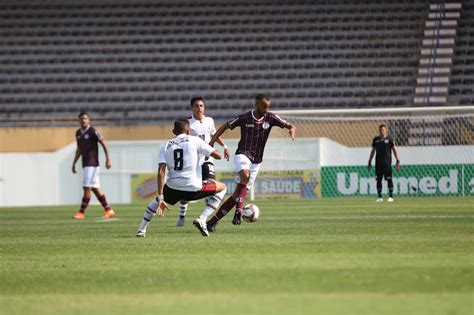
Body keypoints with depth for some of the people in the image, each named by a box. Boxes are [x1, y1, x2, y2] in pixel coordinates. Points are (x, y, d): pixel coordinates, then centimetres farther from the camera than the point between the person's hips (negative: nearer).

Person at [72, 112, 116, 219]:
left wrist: (108, 159, -13)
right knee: (95, 189, 8)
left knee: (87, 188, -9)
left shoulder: (93, 131, -9)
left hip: (92, 164, -8)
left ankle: (81, 212, -8)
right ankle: (108, 210, 14)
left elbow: (104, 144, -8)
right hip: (85, 165, 8)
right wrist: (74, 163, 22)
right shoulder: (78, 133, 14)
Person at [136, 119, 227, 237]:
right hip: (194, 188, -4)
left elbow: (161, 172, -3)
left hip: (173, 188, 4)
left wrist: (161, 198, -5)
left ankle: (141, 230, 29)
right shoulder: (194, 140, 2)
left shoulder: (166, 146, 8)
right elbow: (218, 156, 2)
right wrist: (209, 151, 26)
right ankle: (202, 220, 4)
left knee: (157, 200, 38)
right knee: (222, 187, 20)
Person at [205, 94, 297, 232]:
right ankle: (238, 213, -37)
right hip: (242, 154, -3)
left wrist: (292, 131, -25)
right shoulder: (245, 118, -7)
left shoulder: (270, 118, -1)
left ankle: (213, 220, 7)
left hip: (256, 161, 3)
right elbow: (225, 127, 5)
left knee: (238, 194, -1)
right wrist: (212, 142, -5)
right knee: (245, 175, -37)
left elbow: (290, 126, -1)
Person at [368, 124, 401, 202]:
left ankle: (391, 196, 1)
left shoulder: (389, 139, 0)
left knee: (389, 179, -5)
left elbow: (395, 150, 1)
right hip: (378, 163, 3)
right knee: (378, 179, 2)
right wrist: (370, 161, 16)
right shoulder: (376, 139, 10)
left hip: (387, 162, -3)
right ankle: (379, 197, 8)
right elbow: (373, 150, 19)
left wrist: (398, 161, -6)